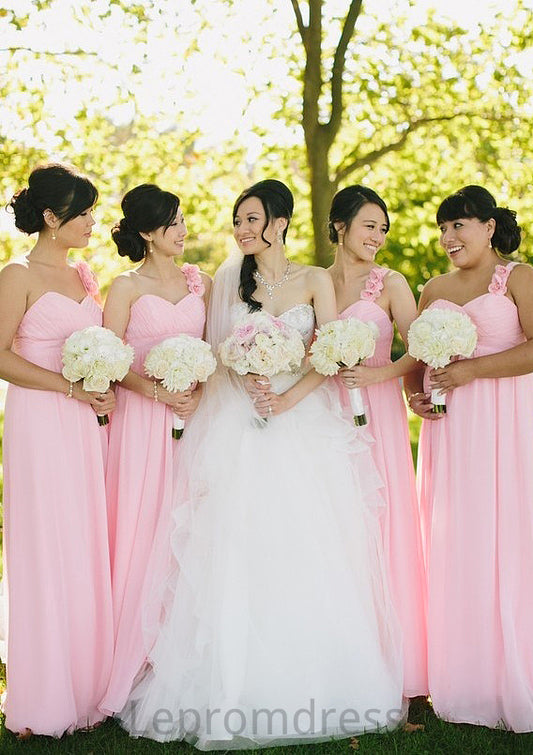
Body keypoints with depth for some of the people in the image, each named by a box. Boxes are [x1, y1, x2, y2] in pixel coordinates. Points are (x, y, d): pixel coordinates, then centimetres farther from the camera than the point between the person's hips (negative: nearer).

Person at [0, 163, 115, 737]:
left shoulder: (84, 275, 16)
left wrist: (106, 388, 4)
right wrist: (70, 387, -15)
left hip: (85, 425, 7)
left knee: (87, 551, 6)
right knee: (46, 554, -2)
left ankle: (87, 687, 15)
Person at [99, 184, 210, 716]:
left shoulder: (199, 282, 12)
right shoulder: (127, 287, -1)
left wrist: (199, 392, -6)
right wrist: (158, 391, -17)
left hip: (193, 416, 4)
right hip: (142, 418, -4)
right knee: (142, 528, -4)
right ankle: (139, 652, 4)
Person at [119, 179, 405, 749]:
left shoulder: (315, 281, 6)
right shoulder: (228, 281, 11)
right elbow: (215, 353, 8)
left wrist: (287, 397, -15)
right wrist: (246, 386, -12)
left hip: (304, 425, -1)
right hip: (240, 429, 1)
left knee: (307, 555, -2)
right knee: (238, 556, -3)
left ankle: (311, 686, 8)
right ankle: (238, 692, 3)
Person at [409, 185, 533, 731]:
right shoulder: (434, 289, 16)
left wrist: (471, 370, -15)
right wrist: (413, 391, 4)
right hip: (449, 425, 5)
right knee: (452, 547, 3)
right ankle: (463, 681, 12)